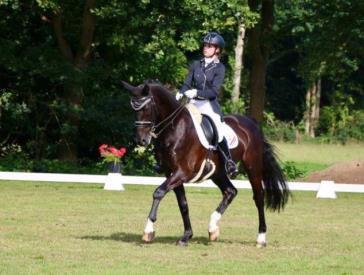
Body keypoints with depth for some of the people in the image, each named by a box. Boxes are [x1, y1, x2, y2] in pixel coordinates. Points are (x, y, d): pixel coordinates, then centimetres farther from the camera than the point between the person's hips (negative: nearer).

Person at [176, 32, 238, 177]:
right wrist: (181, 92, -15)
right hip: (194, 103, 4)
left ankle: (229, 162, -5)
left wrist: (197, 93, -26)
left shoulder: (219, 68, -2)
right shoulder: (196, 64, 10)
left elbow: (214, 91, -11)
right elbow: (187, 83, 6)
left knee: (217, 133, -22)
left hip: (209, 104, -4)